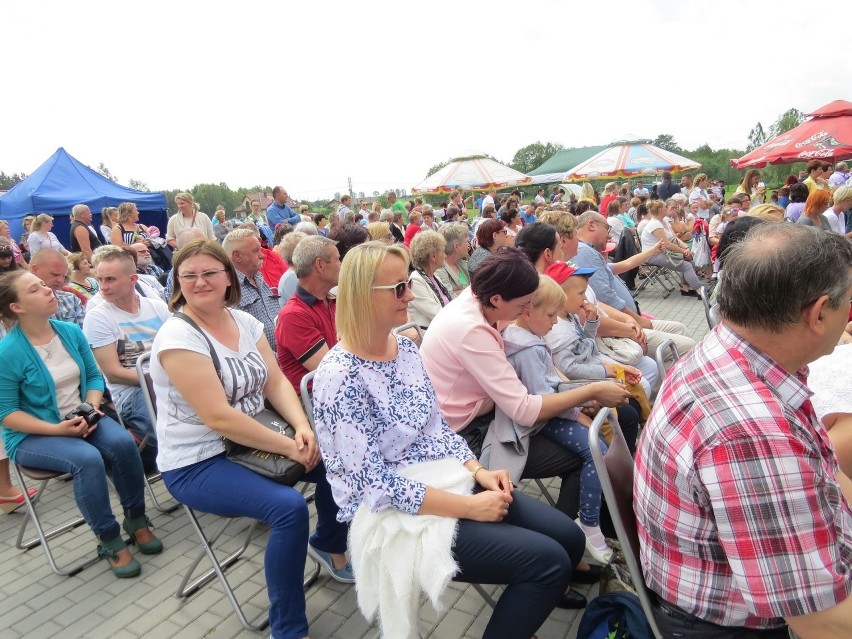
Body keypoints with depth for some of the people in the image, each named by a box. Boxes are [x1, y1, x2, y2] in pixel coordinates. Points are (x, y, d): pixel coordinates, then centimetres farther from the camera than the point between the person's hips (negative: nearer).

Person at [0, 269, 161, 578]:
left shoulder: (71, 332, -1)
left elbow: (94, 376, 8)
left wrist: (91, 407, -11)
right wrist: (56, 428, -22)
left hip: (80, 419, 4)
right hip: (32, 435, -4)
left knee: (122, 442, -25)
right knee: (87, 459, -32)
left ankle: (136, 520, -6)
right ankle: (110, 541, -14)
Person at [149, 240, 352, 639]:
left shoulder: (244, 321, 2)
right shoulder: (177, 336, -20)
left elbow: (276, 382, 1)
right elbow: (218, 417, -26)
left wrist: (302, 428, -17)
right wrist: (289, 447, -24)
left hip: (250, 441, 7)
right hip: (196, 463, -7)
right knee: (289, 506, -27)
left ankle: (329, 545, 27)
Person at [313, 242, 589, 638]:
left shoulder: (405, 347, 3)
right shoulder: (339, 378, -23)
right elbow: (375, 483, -24)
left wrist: (477, 471, -5)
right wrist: (469, 507, -21)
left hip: (450, 481, 8)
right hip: (400, 514, -7)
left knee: (568, 538, 6)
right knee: (549, 560, -14)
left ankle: (531, 599, 35)